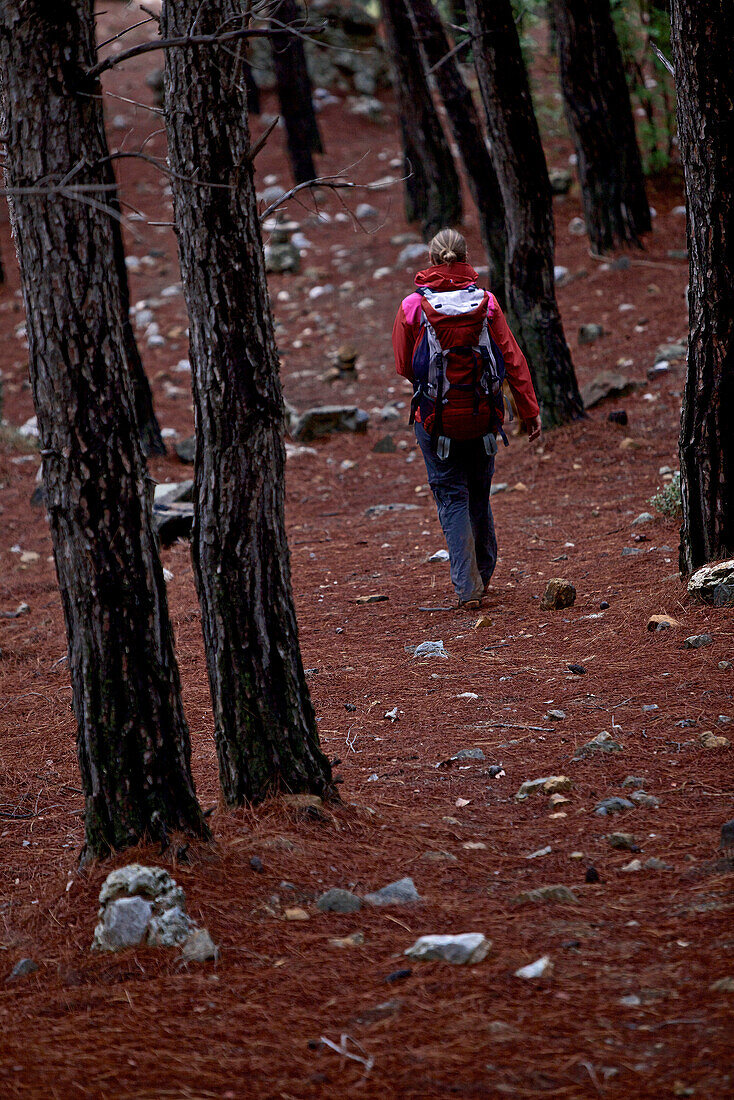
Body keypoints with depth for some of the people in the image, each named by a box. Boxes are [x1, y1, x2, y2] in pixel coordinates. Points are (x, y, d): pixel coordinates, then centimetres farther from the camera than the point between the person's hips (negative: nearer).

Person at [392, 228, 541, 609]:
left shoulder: (412, 308, -9)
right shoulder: (486, 303, -5)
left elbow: (404, 366, -1)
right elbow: (513, 360, -3)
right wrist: (529, 411, 3)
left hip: (436, 417, -2)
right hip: (482, 416, 2)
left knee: (451, 497, 4)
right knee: (479, 496, 19)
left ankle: (467, 588, -3)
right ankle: (484, 574, 32)